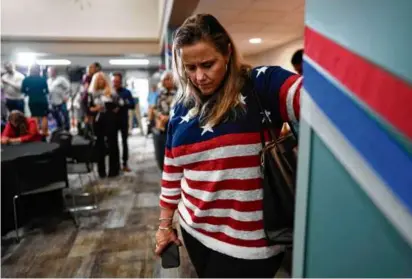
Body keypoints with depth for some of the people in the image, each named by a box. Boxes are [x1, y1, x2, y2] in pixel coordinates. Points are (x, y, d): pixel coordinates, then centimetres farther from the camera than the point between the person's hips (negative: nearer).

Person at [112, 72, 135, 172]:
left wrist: (123, 103, -21)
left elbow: (132, 105, -5)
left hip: (123, 120, 0)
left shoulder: (126, 92, 1)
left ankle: (125, 163, 13)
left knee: (124, 141, 6)